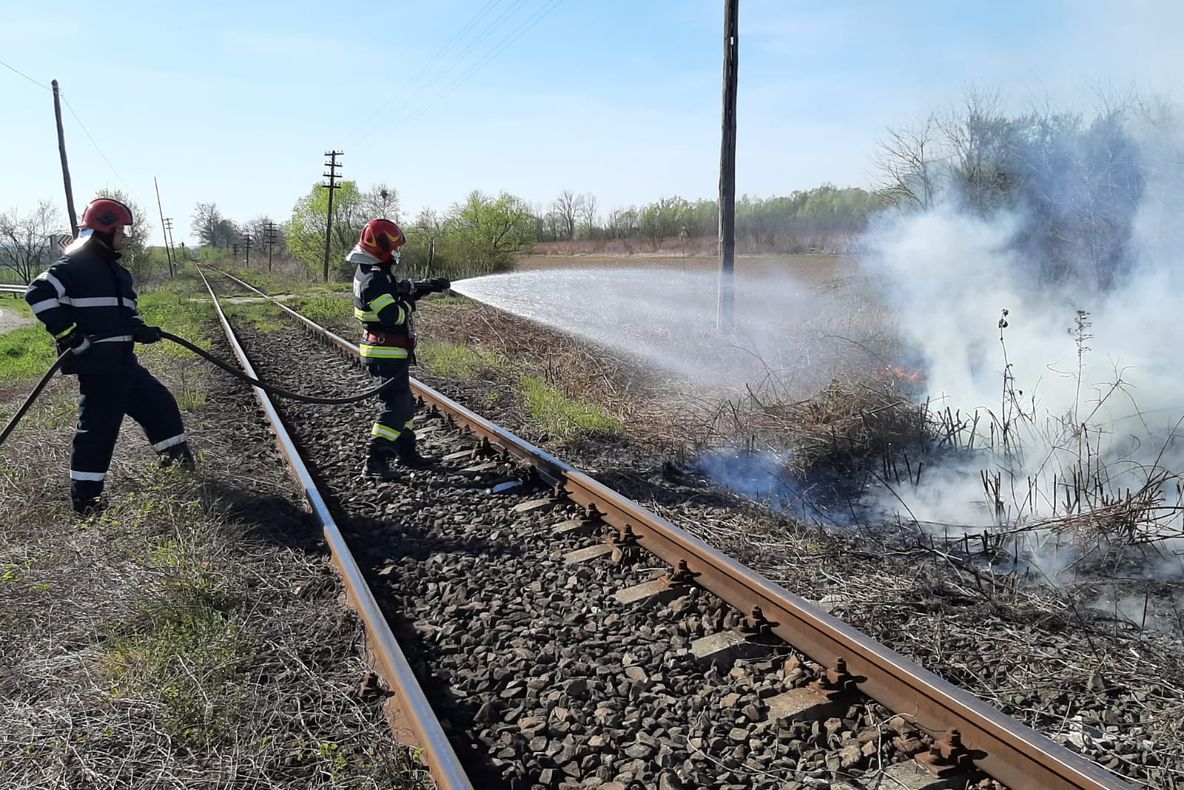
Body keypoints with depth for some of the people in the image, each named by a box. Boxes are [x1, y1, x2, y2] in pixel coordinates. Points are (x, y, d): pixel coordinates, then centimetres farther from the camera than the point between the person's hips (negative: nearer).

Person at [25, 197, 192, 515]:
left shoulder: (118, 271, 18)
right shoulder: (75, 264, -10)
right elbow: (38, 293, -21)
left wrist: (142, 330, 5)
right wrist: (67, 333, -22)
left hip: (123, 362, 9)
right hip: (96, 365, -9)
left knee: (160, 403, 16)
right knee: (98, 426, -5)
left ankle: (176, 460, 33)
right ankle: (85, 498, 6)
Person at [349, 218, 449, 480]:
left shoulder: (374, 272, 11)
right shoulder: (373, 280, -22)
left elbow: (401, 288, 23)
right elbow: (393, 316, -29)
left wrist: (428, 287, 10)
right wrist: (409, 302, -10)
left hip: (390, 352, 11)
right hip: (387, 354, -11)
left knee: (405, 402, 19)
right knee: (396, 405, -9)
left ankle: (406, 453, 30)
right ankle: (375, 461, -7)